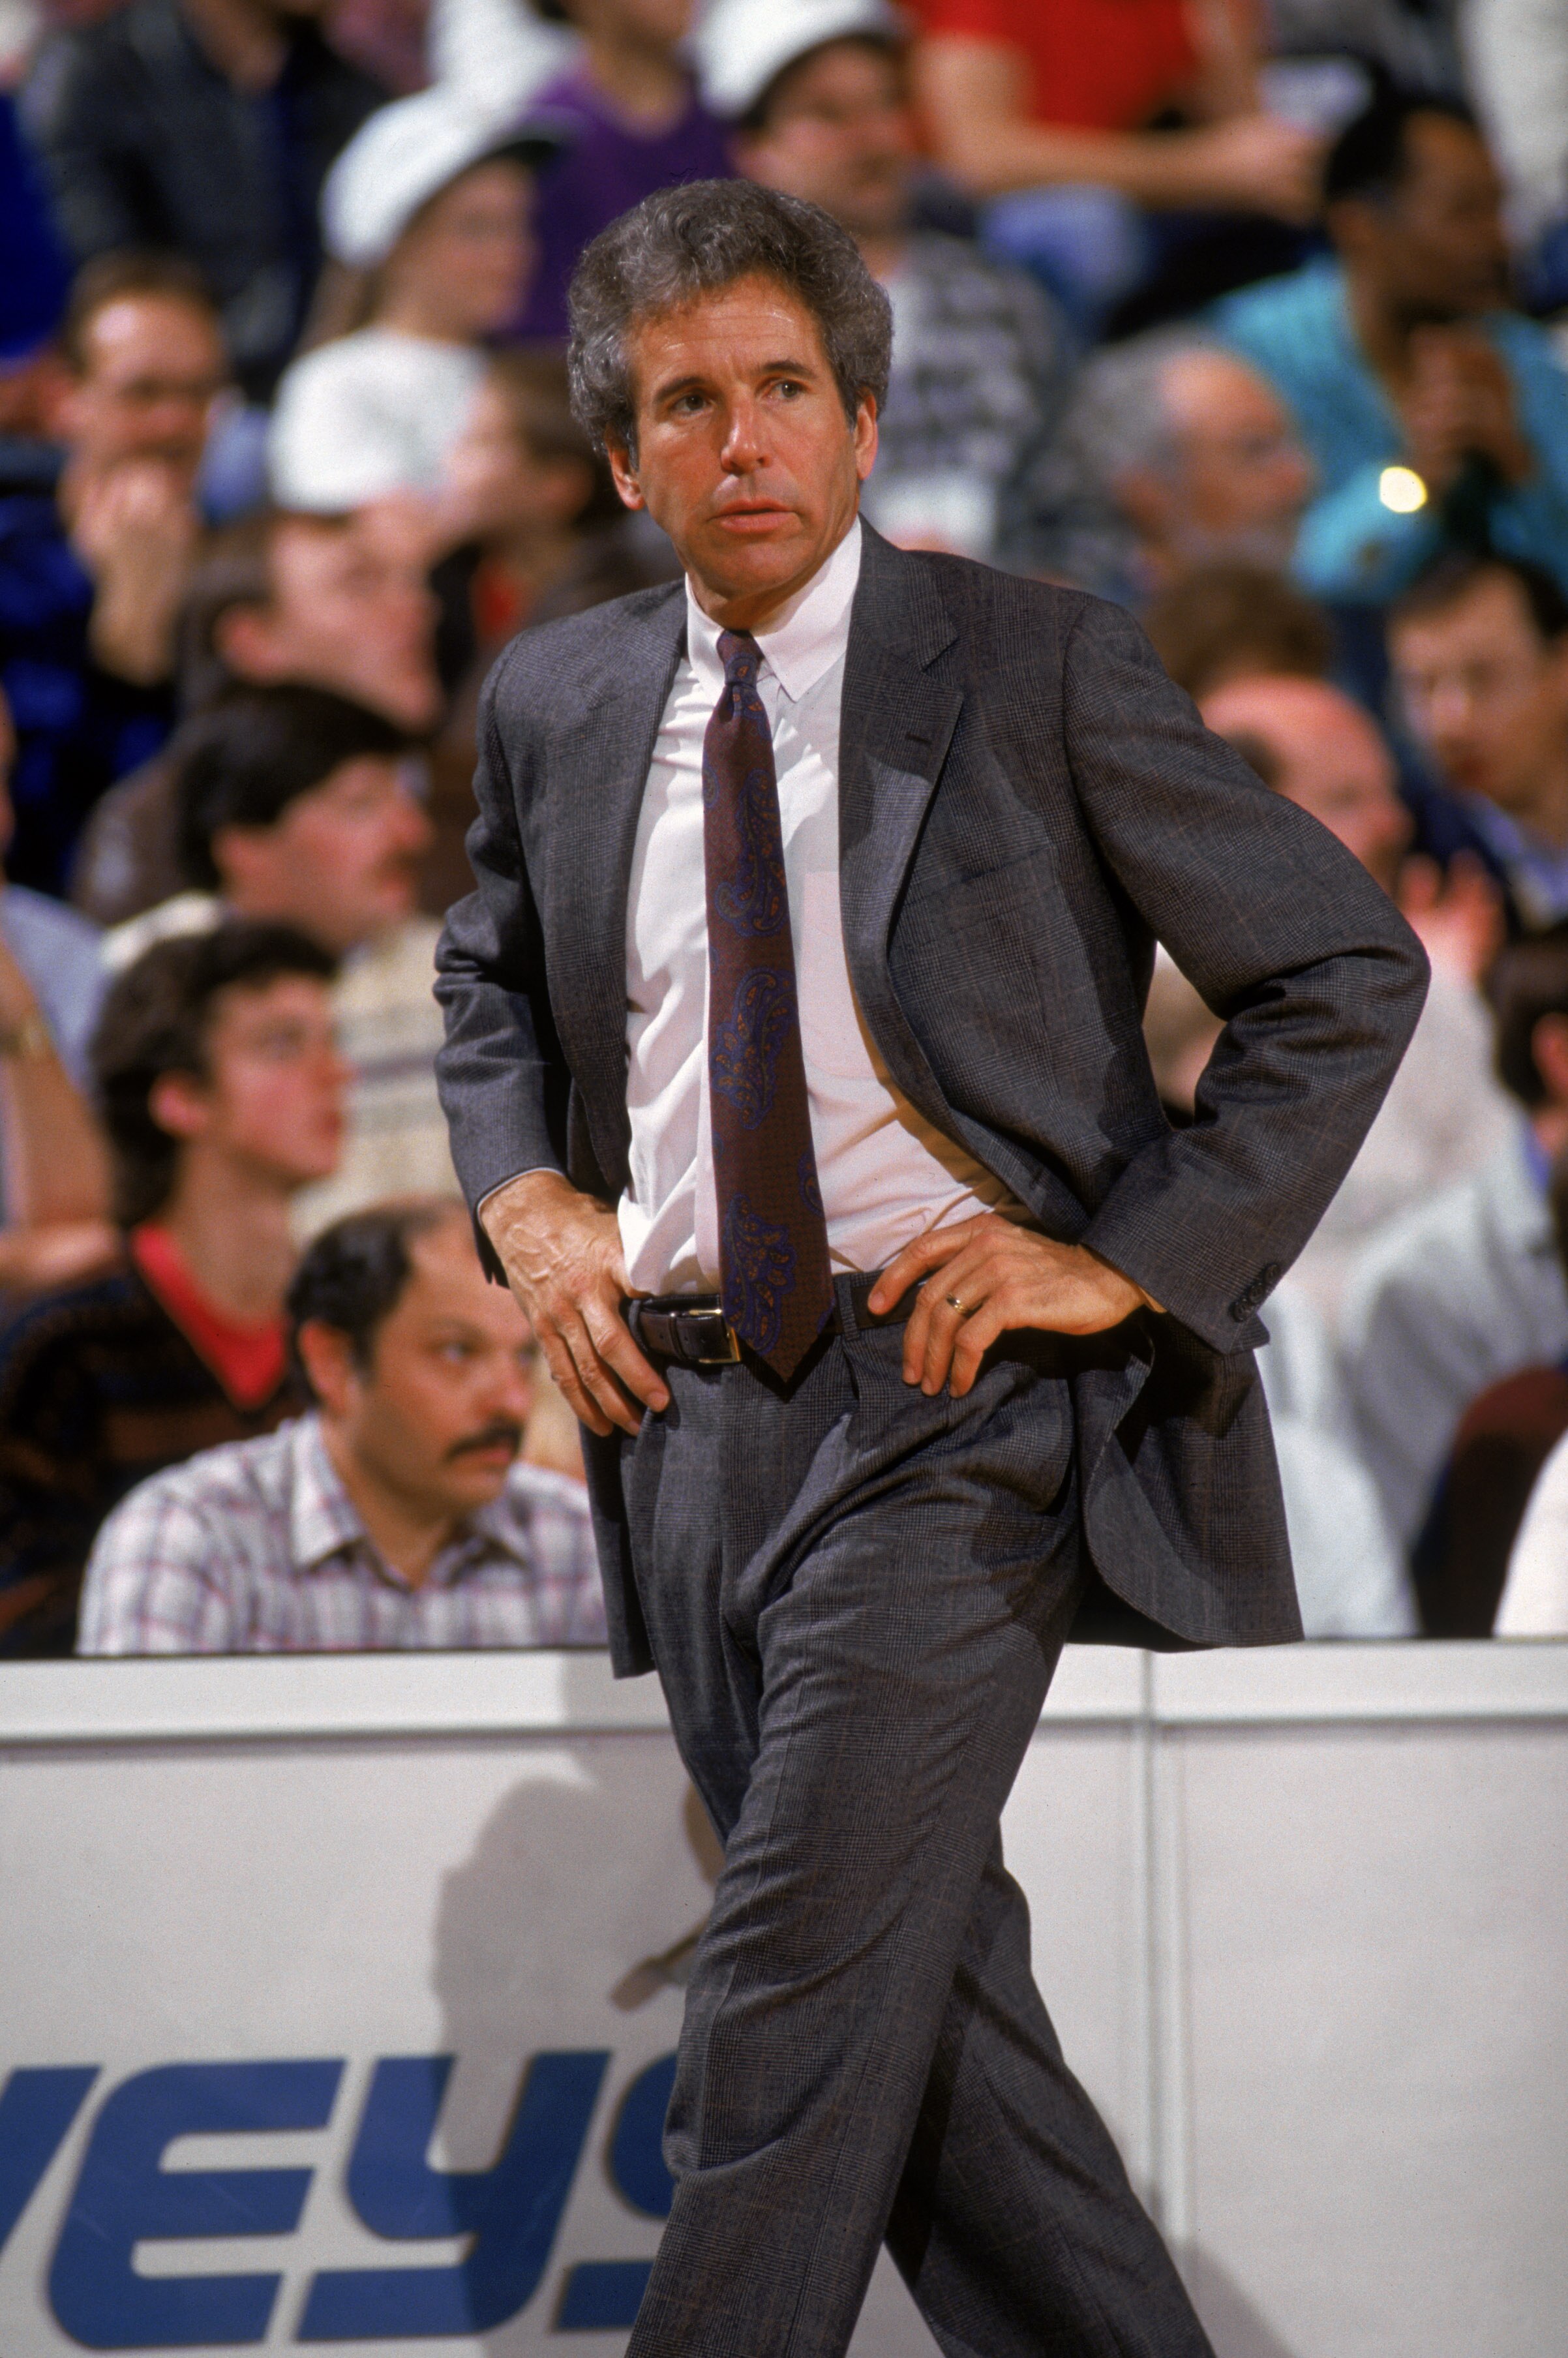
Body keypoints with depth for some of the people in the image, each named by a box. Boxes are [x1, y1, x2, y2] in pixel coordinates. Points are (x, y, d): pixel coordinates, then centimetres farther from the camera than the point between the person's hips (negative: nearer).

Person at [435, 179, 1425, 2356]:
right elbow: (490, 981, 29)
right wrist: (525, 1198, 9)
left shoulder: (1037, 668, -5)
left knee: (799, 1990, -14)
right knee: (929, 1995, 7)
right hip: (686, 1409, 5)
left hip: (946, 1394, -5)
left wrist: (1134, 1261, -9)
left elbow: (1349, 972, -2)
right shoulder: (558, 705, 10)